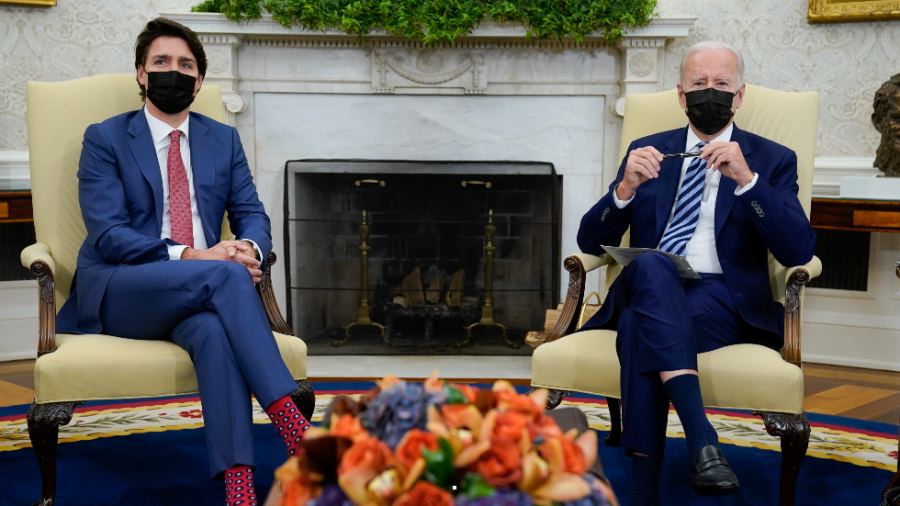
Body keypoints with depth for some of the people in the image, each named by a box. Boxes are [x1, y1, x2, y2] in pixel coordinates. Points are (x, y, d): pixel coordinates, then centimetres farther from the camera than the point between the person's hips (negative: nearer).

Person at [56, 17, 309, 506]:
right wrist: (189, 257, -21)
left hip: (197, 293, 3)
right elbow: (107, 233, -6)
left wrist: (250, 247, -14)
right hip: (117, 292, -3)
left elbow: (252, 213, 12)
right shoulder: (105, 138, 6)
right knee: (225, 276, -34)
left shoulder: (224, 140, 18)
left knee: (211, 327, -37)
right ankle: (295, 428, -40)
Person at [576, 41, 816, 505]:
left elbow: (799, 251, -3)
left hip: (725, 299, -2)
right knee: (650, 264, -36)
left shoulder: (772, 161, 13)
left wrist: (746, 179, -14)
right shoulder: (647, 151, 19)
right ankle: (702, 440, -43)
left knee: (638, 325, -34)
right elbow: (591, 242, 12)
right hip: (647, 291, 2)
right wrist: (626, 188, -8)